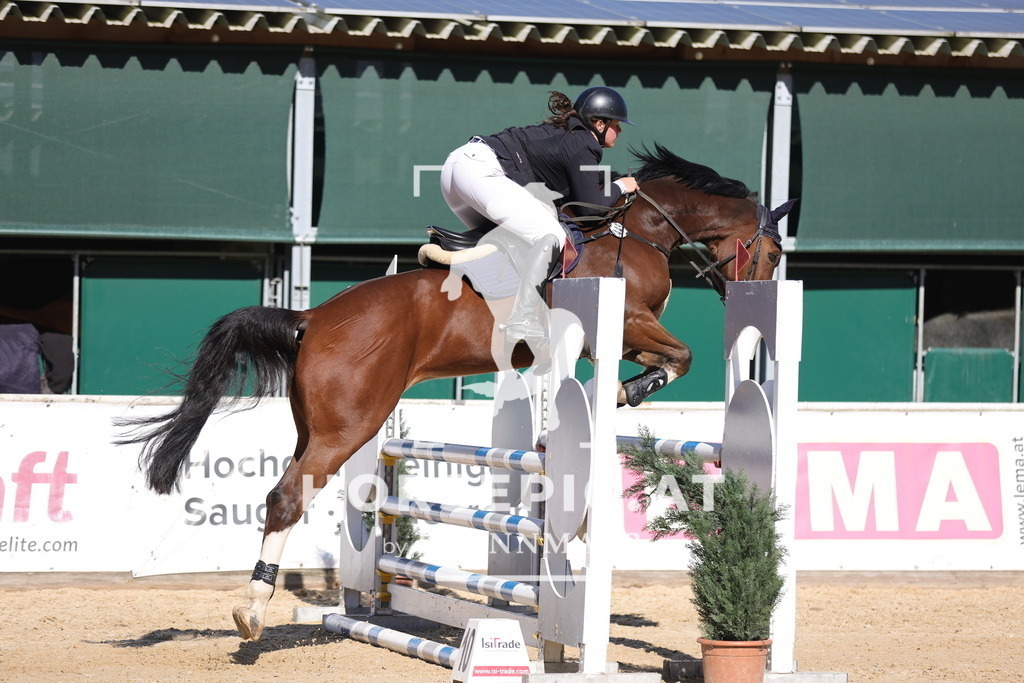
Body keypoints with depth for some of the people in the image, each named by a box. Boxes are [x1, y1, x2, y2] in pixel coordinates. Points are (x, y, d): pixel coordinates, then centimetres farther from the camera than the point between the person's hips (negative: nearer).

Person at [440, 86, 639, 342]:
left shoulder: (566, 133, 24)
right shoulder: (583, 147, -4)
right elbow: (590, 208, -5)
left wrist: (607, 185, 23)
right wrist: (620, 187, 10)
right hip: (482, 171, -11)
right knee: (551, 235, -16)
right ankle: (523, 321, -23)